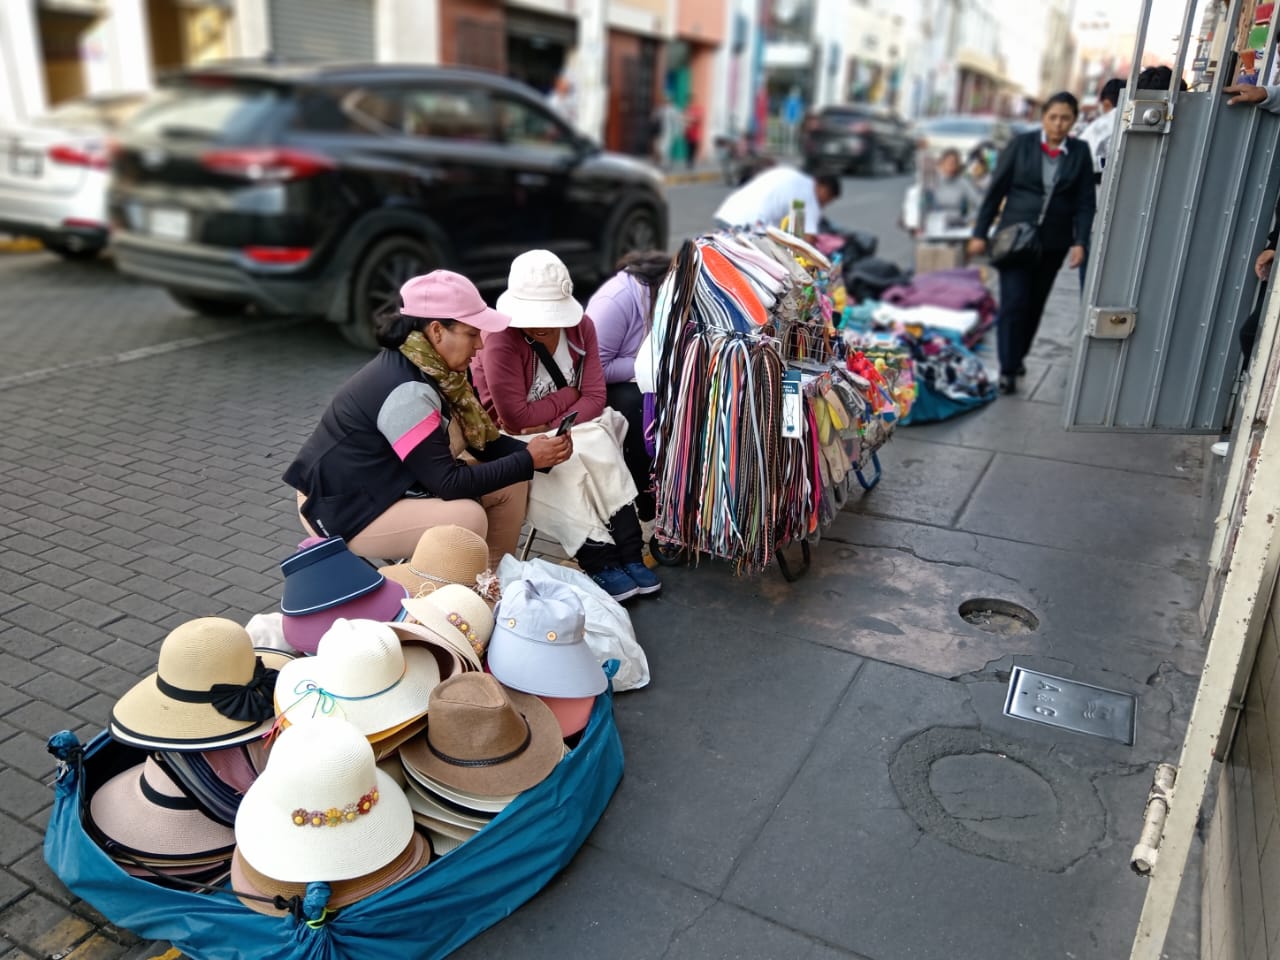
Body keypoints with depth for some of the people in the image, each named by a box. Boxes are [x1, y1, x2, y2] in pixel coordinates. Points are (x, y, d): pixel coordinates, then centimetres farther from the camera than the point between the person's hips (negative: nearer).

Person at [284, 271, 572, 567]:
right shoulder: (406, 391, -29)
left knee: (510, 485, 1)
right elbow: (449, 484, -28)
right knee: (469, 518, -30)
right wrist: (529, 460, -23)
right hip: (342, 509, -9)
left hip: (386, 483, 9)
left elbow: (477, 439, 4)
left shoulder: (427, 366, -3)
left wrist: (530, 450, -12)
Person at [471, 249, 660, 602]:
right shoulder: (501, 337, -24)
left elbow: (594, 398, -9)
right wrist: (568, 395, -13)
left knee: (603, 454, -23)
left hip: (568, 429, 5)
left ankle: (629, 555, -18)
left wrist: (550, 426, -24)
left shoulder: (581, 326, -7)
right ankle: (600, 562, -17)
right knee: (571, 465, -29)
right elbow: (515, 417, -25)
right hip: (511, 440, -4)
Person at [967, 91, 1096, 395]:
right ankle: (1008, 369, -2)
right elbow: (996, 190, 0)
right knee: (1014, 302, -10)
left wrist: (1080, 242, -8)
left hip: (1053, 242, 3)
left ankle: (1018, 356, 30)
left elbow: (1085, 202, 3)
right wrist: (980, 233, -3)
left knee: (1035, 303, 11)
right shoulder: (1021, 144, -2)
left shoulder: (1080, 152, 3)